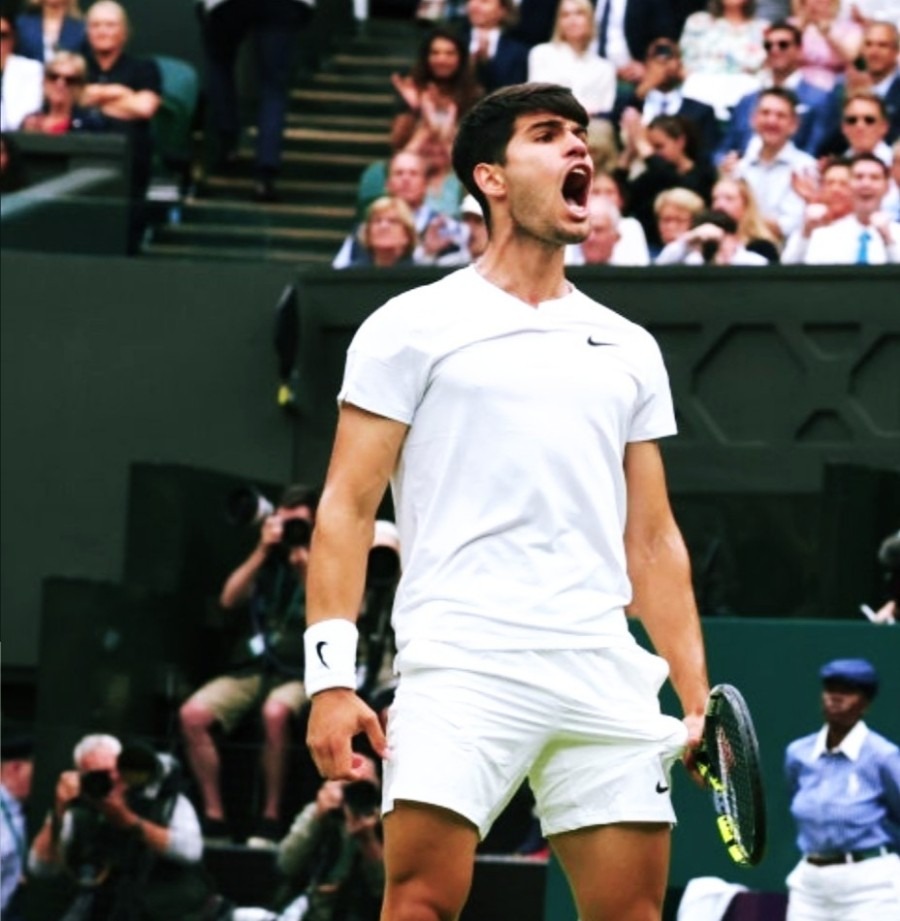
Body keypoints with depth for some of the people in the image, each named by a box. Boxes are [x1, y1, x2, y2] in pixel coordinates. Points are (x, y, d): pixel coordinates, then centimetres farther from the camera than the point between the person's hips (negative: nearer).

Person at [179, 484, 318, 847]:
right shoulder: (268, 561, 17)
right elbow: (229, 599, 4)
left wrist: (305, 568, -13)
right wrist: (262, 551, -2)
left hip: (300, 673, -4)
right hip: (253, 667, 4)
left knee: (275, 712, -39)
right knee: (193, 713, -22)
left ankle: (271, 819, -27)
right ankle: (214, 818, -16)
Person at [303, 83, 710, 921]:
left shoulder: (628, 348, 20)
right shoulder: (414, 326, 7)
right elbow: (347, 507, 1)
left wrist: (697, 698, 12)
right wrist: (330, 675, -10)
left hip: (605, 678, 5)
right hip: (462, 663, -4)